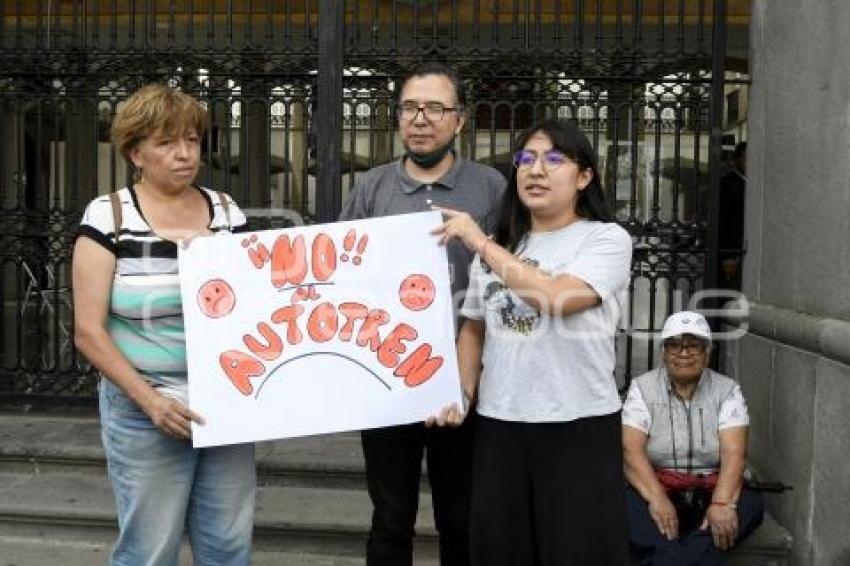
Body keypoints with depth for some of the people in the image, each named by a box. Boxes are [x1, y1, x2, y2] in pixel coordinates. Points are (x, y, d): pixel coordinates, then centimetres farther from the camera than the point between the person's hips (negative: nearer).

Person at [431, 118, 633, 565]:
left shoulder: (607, 239, -5)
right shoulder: (498, 248, 11)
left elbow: (555, 297, -22)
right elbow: (474, 328, 18)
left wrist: (480, 243, -15)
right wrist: (462, 394, 2)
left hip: (579, 426, -4)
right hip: (498, 424, 5)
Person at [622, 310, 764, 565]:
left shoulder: (727, 390, 4)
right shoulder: (642, 388, 2)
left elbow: (734, 453, -9)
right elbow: (632, 450, -11)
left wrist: (722, 503, -29)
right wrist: (657, 499, -29)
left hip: (713, 490, 2)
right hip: (655, 487, -1)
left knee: (750, 505, -29)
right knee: (629, 504, -32)